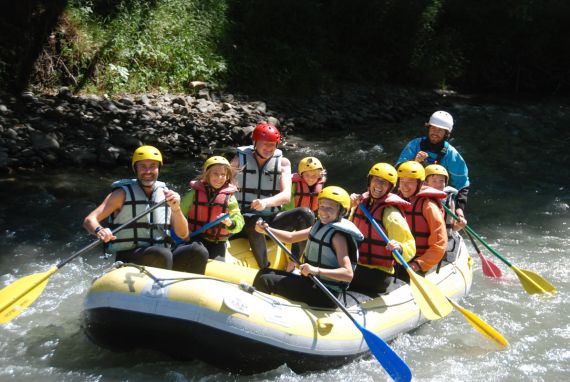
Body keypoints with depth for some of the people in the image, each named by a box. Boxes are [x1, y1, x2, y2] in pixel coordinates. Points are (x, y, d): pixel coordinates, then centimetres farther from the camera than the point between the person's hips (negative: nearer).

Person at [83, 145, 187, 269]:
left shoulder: (166, 194, 9)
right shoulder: (123, 194, 0)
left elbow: (183, 234, 5)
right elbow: (89, 220, -7)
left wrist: (176, 209, -13)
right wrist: (99, 230, -30)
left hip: (160, 257, 4)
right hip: (128, 260, -4)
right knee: (163, 254, -32)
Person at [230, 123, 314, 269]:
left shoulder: (283, 163, 3)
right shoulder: (240, 160, 1)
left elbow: (286, 196, -12)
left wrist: (266, 202, -32)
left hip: (272, 219, 3)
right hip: (245, 219, -3)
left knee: (306, 214, -21)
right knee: (256, 224, -38)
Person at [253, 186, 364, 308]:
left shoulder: (337, 235, -17)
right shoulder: (319, 226, 9)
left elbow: (348, 274, -26)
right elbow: (291, 237, 14)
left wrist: (317, 270, -38)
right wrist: (267, 229, -2)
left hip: (324, 295, -9)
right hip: (310, 282, 9)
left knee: (265, 281, -14)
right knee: (265, 273, 13)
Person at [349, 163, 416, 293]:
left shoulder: (391, 214, -14)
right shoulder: (363, 203, 7)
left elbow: (410, 247, -16)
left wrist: (399, 248, -38)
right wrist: (350, 206, 10)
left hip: (377, 274, -7)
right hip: (357, 267, 7)